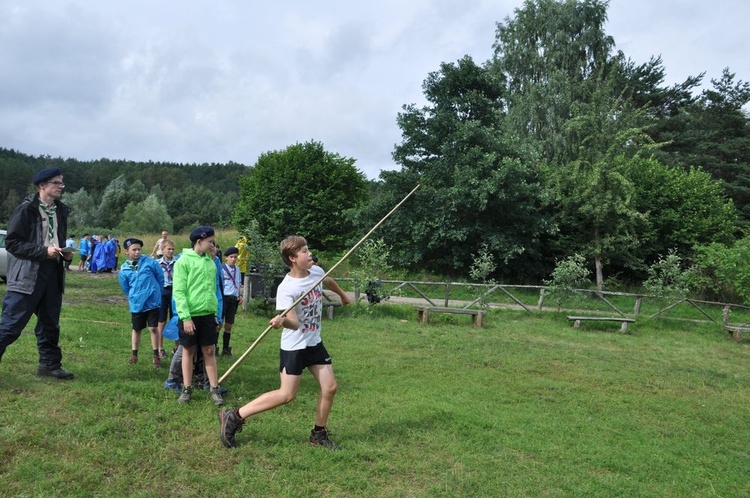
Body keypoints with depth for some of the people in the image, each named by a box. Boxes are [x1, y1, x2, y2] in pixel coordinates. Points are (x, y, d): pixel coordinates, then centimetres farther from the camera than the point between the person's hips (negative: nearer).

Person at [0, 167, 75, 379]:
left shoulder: (60, 211, 13)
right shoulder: (26, 209, -8)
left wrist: (65, 254, 5)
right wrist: (44, 251, -18)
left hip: (53, 276, 7)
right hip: (26, 276, -7)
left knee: (50, 324, 13)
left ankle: (49, 364, 23)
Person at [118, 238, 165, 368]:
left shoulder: (149, 262, -6)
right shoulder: (124, 270, 0)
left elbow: (160, 278, 4)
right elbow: (126, 289, 14)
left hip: (152, 302, -2)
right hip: (136, 304, 2)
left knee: (153, 329, -1)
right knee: (137, 329, 14)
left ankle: (156, 356, 10)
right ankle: (134, 355, 29)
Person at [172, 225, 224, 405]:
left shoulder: (210, 262, 10)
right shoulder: (184, 261, -8)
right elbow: (178, 292, -12)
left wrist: (216, 314, 14)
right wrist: (186, 317, -17)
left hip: (208, 314, 4)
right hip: (190, 315, -4)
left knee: (209, 351, 7)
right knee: (188, 351, 9)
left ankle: (214, 389, 13)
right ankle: (187, 388, 20)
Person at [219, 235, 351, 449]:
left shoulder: (316, 271, -4)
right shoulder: (286, 288, -23)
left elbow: (329, 281, 21)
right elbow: (295, 323, -31)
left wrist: (342, 295, 38)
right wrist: (282, 321, -52)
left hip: (315, 343, 7)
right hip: (294, 346, -7)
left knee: (330, 387, 4)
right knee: (286, 395, -5)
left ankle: (319, 434, 23)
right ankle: (233, 417, 6)